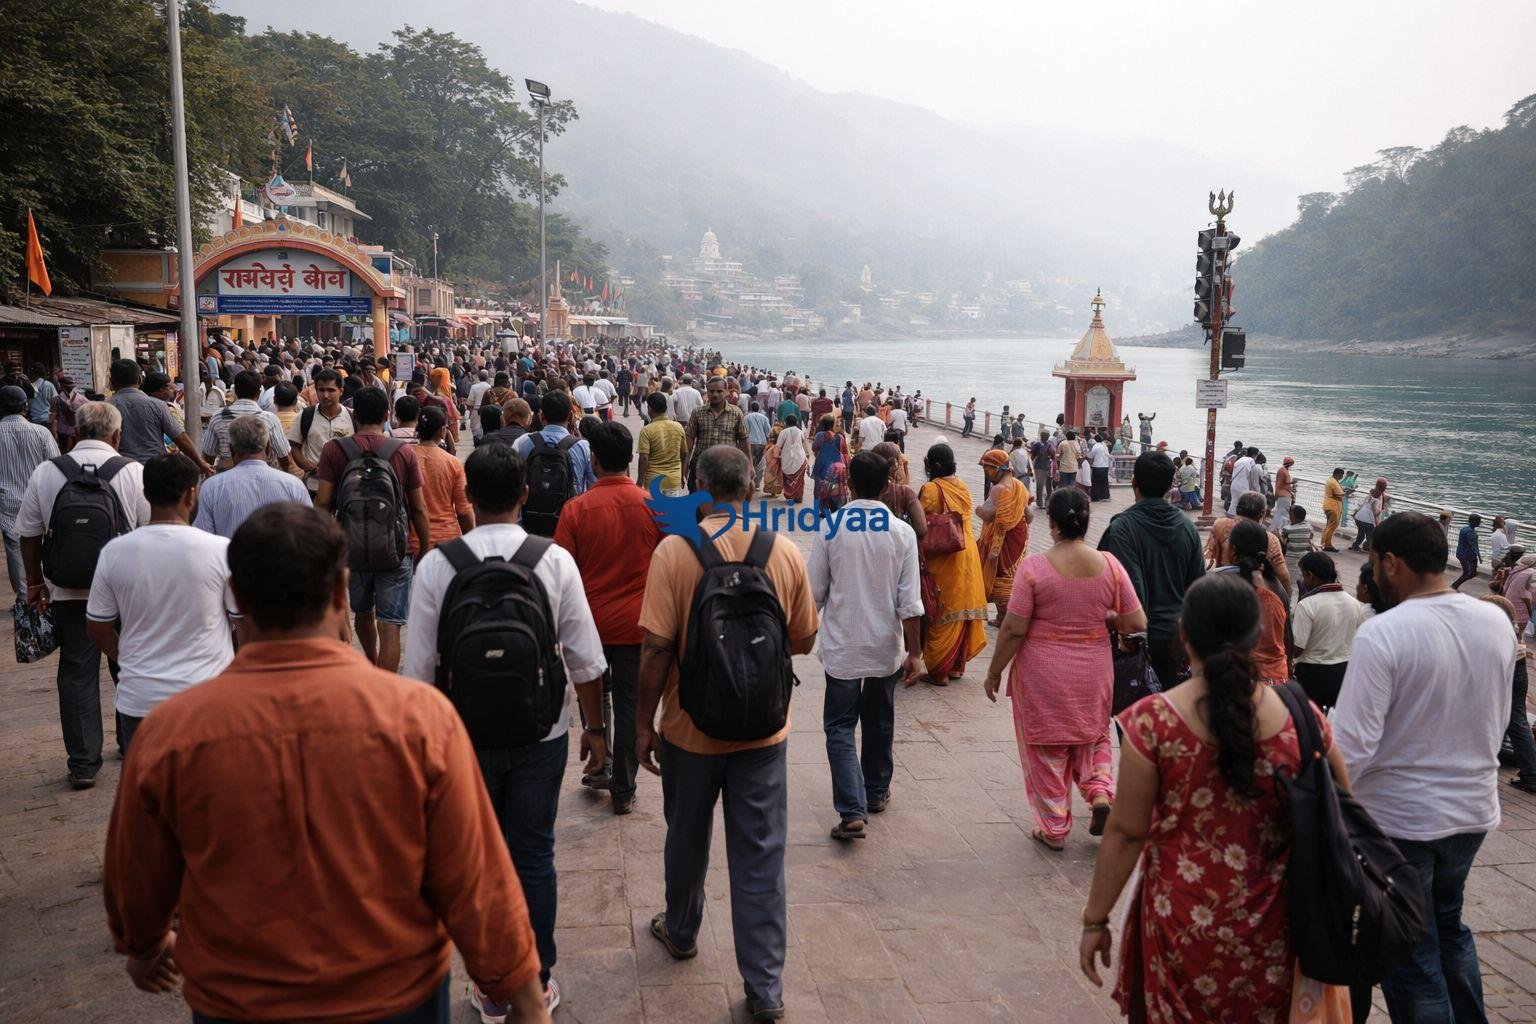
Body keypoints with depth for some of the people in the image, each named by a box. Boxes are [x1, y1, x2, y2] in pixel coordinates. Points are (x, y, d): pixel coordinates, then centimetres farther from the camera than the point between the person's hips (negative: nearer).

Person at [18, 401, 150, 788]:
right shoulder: (134, 472, -7)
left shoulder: (45, 473, -2)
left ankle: (83, 764, 13)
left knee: (77, 673, 9)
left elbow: (30, 535, 5)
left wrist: (35, 582, 18)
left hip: (68, 592, 1)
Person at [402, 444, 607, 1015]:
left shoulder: (436, 565, -11)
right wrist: (594, 728, 6)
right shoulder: (555, 561, -11)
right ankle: (537, 983, 27)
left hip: (463, 734, 0)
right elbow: (585, 659, -7)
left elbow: (418, 668, -8)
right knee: (534, 857, 14)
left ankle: (490, 987, 29)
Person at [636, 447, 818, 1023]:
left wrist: (643, 722, -4)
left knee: (687, 838, 22)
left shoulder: (674, 551, -15)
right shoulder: (786, 552, -8)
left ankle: (681, 932, 45)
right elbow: (804, 641, 2)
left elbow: (656, 648, -15)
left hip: (691, 727, -1)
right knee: (760, 856, 8)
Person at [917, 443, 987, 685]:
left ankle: (939, 671, 9)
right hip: (967, 555, 7)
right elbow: (962, 518, 9)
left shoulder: (931, 489, -15)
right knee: (961, 610, 14)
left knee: (941, 616, 2)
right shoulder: (963, 486, 5)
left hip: (942, 560, -6)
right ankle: (956, 666, 25)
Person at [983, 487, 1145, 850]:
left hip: (1043, 675, -3)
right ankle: (1100, 792, 6)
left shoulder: (1034, 566, -17)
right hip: (1093, 673, 3)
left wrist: (994, 672, -3)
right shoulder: (1109, 565, -7)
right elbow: (1137, 623, -4)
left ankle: (1053, 829, 21)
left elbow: (1013, 629, -15)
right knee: (1092, 738, 26)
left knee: (1046, 748, 12)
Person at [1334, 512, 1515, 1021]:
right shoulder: (1495, 621, -4)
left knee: (1409, 952, 11)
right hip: (1474, 808, 6)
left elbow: (1354, 744, -25)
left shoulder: (1381, 634, -24)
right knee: (1448, 926, 26)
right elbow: (1499, 720, 9)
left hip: (1400, 816, -6)